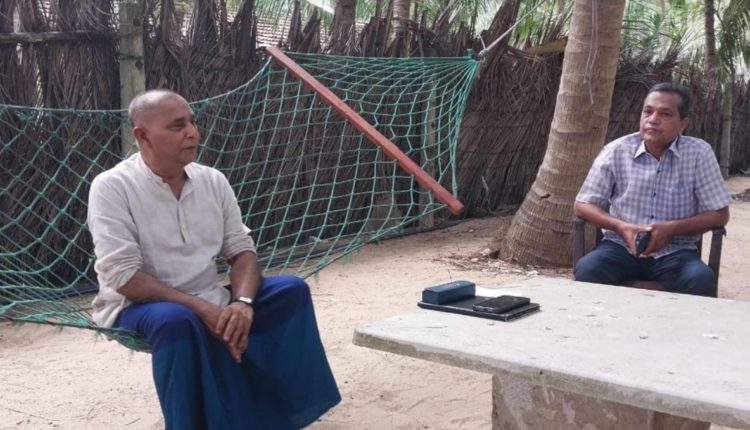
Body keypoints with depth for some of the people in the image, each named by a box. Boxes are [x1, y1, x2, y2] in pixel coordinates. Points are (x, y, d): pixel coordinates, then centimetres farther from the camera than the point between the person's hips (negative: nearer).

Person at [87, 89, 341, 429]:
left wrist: (242, 302, -18)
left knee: (290, 290, -11)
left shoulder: (212, 180, 3)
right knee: (176, 321, -39)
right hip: (139, 307, -5)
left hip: (208, 303, 6)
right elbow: (123, 277, -20)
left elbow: (241, 249, 3)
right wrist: (201, 308, -26)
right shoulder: (112, 187, -14)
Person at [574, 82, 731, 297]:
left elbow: (719, 214, 1)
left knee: (702, 280, -31)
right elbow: (582, 205, 3)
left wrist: (672, 228, -16)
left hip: (675, 252, 0)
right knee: (587, 270, -30)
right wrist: (621, 227, -15)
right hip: (621, 246, 0)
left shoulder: (699, 153, -3)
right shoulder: (616, 151, -1)